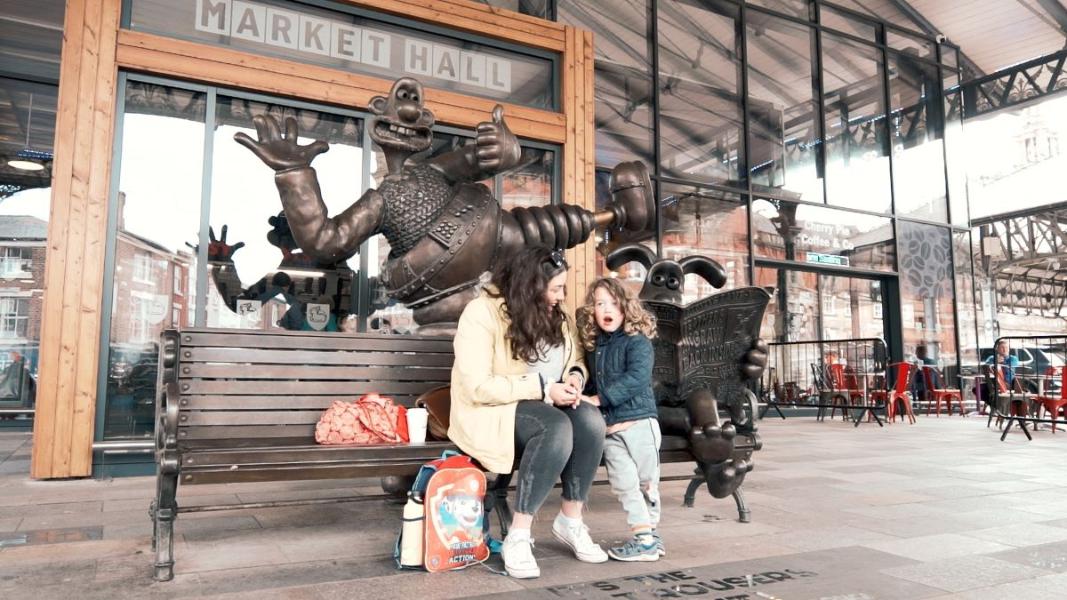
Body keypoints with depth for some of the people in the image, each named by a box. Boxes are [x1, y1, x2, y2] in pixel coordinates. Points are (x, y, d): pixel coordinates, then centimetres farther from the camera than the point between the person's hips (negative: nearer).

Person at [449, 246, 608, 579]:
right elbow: (478, 387, -23)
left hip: (545, 405, 7)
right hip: (491, 411, -6)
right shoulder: (481, 313, -17)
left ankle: (570, 521, -9)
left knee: (591, 420, -26)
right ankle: (517, 538, -27)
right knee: (558, 428, -36)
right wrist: (542, 388, -25)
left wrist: (575, 375, -9)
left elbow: (577, 358, 16)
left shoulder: (555, 314, 6)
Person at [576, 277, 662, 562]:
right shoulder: (592, 347, 13)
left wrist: (599, 398, -21)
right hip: (608, 428, 5)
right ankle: (644, 536, 9)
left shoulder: (637, 342, -6)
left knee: (646, 482, 4)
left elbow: (637, 376, -20)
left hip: (638, 422, -5)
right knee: (624, 484, 1)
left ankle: (647, 537, 12)